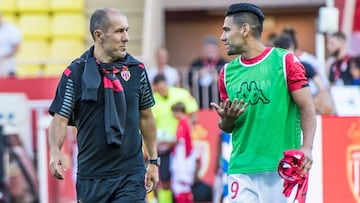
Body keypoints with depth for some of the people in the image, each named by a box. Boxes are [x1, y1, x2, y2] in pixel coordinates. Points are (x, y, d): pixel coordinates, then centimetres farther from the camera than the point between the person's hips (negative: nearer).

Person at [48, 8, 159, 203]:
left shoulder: (137, 69, 5)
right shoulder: (75, 73, -2)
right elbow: (60, 119, -4)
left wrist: (153, 161, 14)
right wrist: (55, 151, -23)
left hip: (131, 174, 0)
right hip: (91, 177, 0)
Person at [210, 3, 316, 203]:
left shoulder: (285, 61, 0)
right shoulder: (227, 72, 13)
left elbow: (307, 108, -3)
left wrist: (306, 147, -18)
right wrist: (226, 118, -4)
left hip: (282, 168, -4)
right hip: (241, 169, 4)